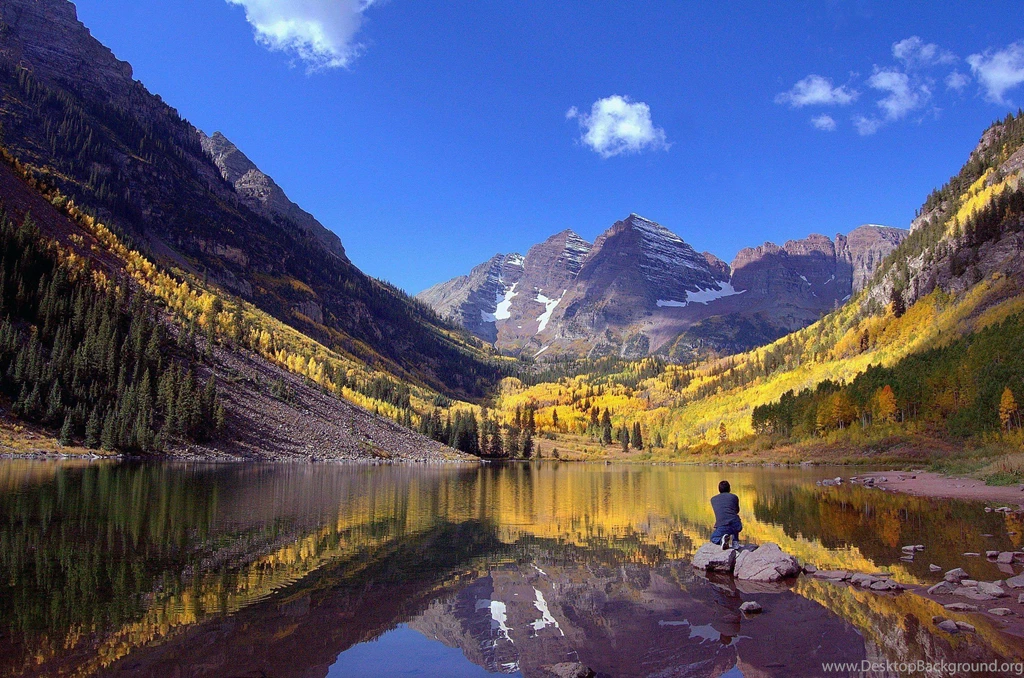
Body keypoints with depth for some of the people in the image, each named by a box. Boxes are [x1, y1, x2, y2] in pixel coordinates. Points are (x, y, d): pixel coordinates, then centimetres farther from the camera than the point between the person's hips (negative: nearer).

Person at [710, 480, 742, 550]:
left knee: (713, 538, 26)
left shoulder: (713, 499, 18)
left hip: (722, 527, -2)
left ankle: (722, 539, -8)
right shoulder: (734, 497, 15)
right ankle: (734, 540, 14)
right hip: (736, 525, 2)